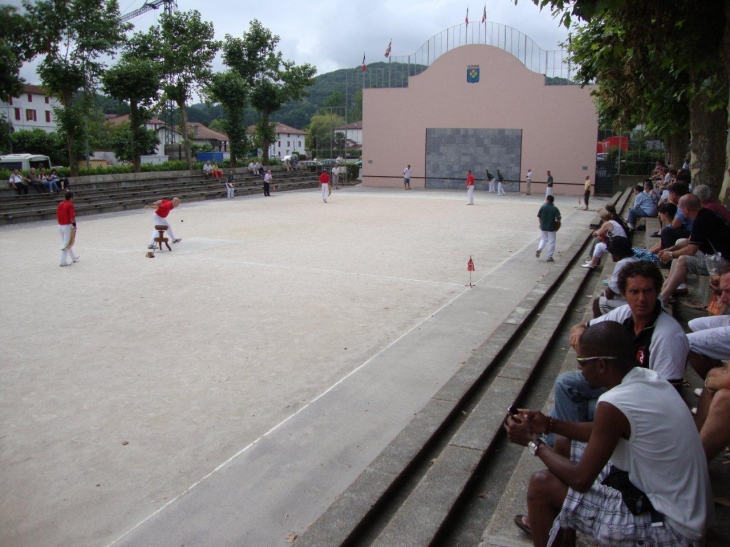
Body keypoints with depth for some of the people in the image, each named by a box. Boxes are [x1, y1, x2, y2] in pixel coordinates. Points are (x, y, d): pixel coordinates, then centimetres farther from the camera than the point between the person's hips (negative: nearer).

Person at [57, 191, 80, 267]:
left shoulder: (60, 204, 8)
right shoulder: (70, 205, -13)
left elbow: (57, 215, 12)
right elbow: (72, 217, -18)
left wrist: (60, 223, 21)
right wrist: (74, 226, -11)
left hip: (60, 226, 8)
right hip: (67, 226, -8)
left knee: (67, 243, 19)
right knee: (67, 244, -3)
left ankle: (74, 257, 33)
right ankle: (63, 261, -3)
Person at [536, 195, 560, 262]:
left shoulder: (542, 207, -6)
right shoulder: (555, 209, -10)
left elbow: (539, 218, -1)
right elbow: (558, 219, -14)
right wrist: (557, 226, 3)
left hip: (543, 227, 2)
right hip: (551, 228, -2)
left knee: (543, 239, 22)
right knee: (551, 242, 7)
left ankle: (539, 249, -3)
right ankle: (549, 257, 10)